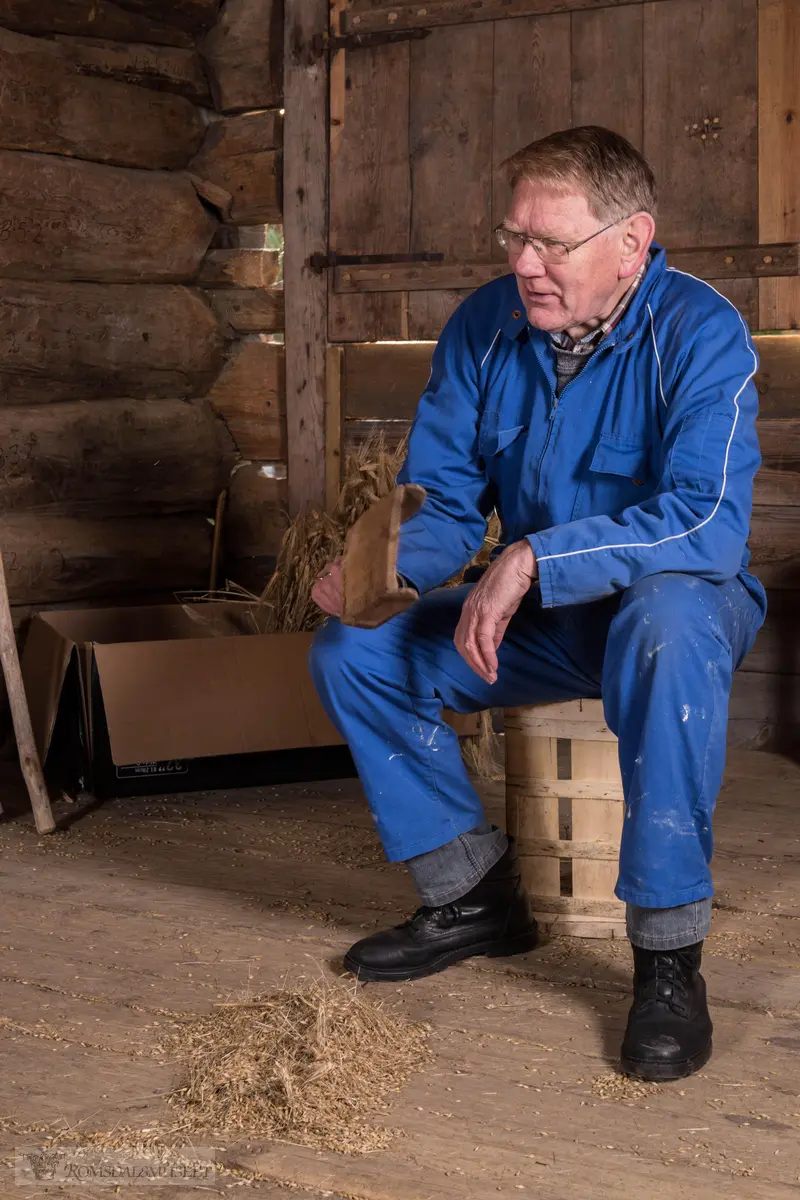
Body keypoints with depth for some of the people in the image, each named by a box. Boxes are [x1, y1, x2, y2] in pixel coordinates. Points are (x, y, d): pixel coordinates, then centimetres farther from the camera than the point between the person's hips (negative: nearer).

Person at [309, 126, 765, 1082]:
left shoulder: (698, 335, -21)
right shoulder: (484, 328, -4)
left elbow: (708, 521, -33)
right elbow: (443, 500, 0)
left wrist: (533, 561, -37)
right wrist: (380, 563, -22)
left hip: (681, 601, -6)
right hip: (535, 617, 6)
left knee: (667, 627, -41)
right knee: (351, 652, -8)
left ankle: (669, 956, -30)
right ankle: (476, 895, 5)